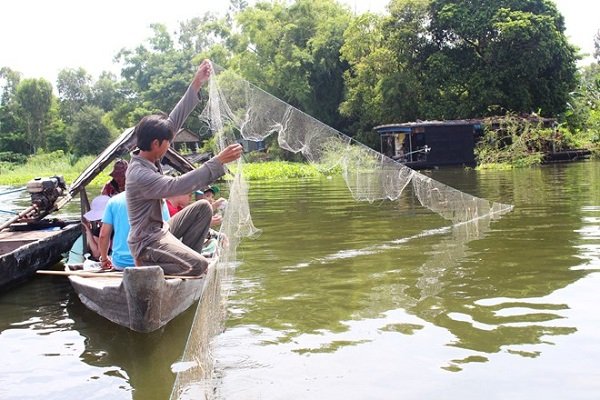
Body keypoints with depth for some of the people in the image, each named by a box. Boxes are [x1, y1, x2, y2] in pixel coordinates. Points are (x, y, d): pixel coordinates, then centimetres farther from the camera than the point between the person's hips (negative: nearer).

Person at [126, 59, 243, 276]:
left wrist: (196, 85, -3)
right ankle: (148, 265, -6)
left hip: (159, 230, 10)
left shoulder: (147, 156, -1)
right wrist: (219, 161, -35)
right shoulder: (140, 175, -27)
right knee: (200, 266, -25)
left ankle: (184, 255, 9)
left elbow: (174, 120, -1)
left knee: (203, 207, 8)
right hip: (147, 243, -10)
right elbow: (179, 184, -36)